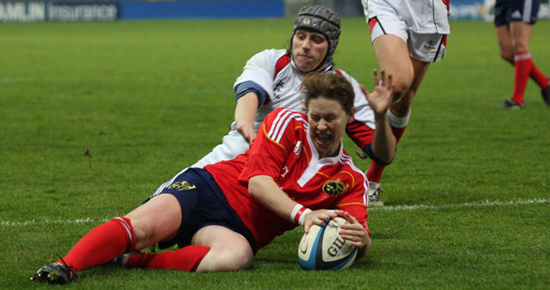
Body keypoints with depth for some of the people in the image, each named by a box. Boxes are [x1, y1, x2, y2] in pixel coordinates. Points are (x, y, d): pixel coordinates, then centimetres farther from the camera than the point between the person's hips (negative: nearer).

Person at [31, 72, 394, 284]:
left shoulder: (351, 180, 11)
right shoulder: (288, 122, 3)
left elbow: (360, 238, 1)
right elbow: (257, 181, -8)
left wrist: (360, 237, -25)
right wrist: (302, 214, -23)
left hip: (240, 229, 1)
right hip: (211, 187, 0)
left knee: (237, 256, -39)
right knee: (143, 225, -33)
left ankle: (131, 261, -34)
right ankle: (65, 266, -44)